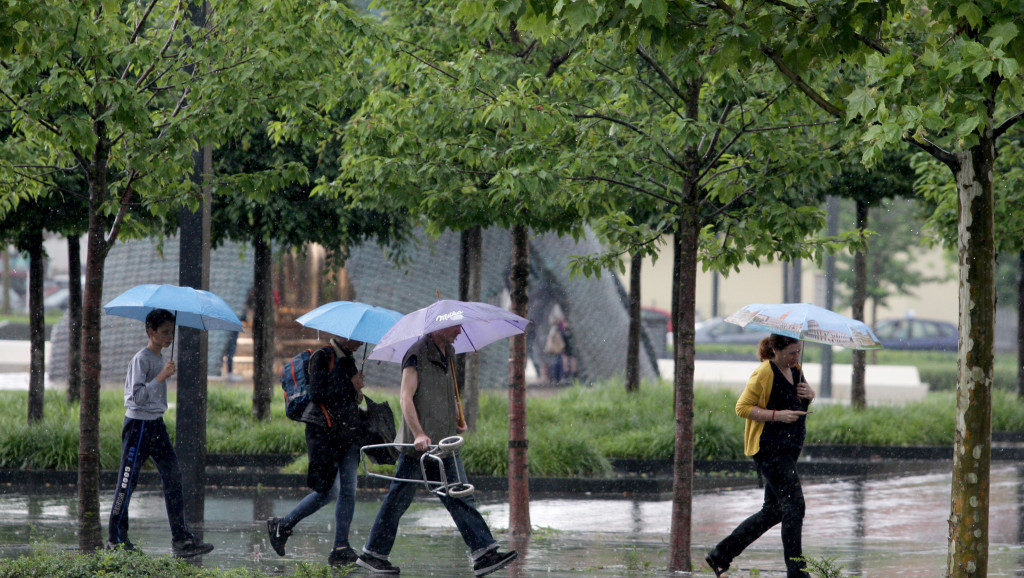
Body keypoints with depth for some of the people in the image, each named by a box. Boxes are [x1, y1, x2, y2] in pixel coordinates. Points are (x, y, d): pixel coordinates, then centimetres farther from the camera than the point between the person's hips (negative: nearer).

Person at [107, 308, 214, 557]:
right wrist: (162, 376, -25)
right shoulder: (141, 359, -13)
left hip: (157, 424, 9)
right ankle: (116, 539, 8)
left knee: (173, 477, -1)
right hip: (138, 424, -9)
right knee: (128, 481, -2)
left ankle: (181, 538, -4)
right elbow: (138, 396, -23)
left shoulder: (160, 359, 14)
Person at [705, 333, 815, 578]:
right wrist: (777, 415, -22)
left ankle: (720, 555, 20)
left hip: (789, 448, 10)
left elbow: (804, 399, 28)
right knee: (793, 506, -13)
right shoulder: (764, 374, -13)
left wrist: (809, 394, 3)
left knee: (773, 511, 12)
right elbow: (742, 407, -13)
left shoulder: (795, 369, 12)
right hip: (769, 449, -10)